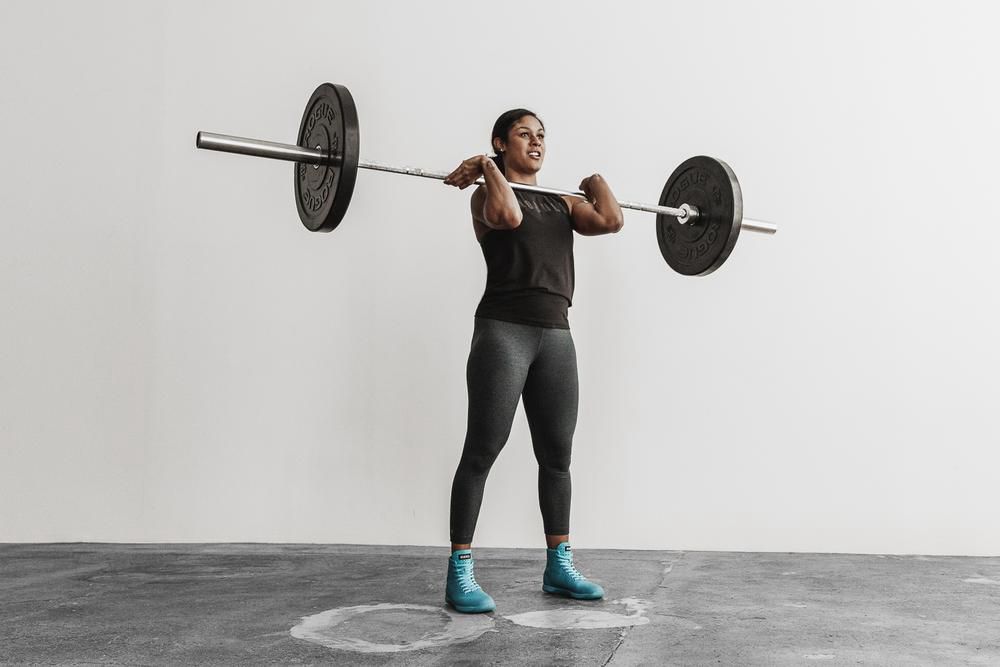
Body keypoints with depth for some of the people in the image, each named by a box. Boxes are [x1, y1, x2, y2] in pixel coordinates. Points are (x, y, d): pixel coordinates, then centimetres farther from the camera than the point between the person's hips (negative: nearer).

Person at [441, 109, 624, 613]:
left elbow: (611, 221, -1)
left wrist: (597, 182, 14)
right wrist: (487, 168, -8)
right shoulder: (487, 193, 3)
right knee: (482, 452, -3)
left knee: (556, 456, 11)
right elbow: (509, 215, -22)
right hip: (503, 331, -6)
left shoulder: (564, 201, 18)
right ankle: (460, 574, 5)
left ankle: (559, 567, 23)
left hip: (556, 335, 6)